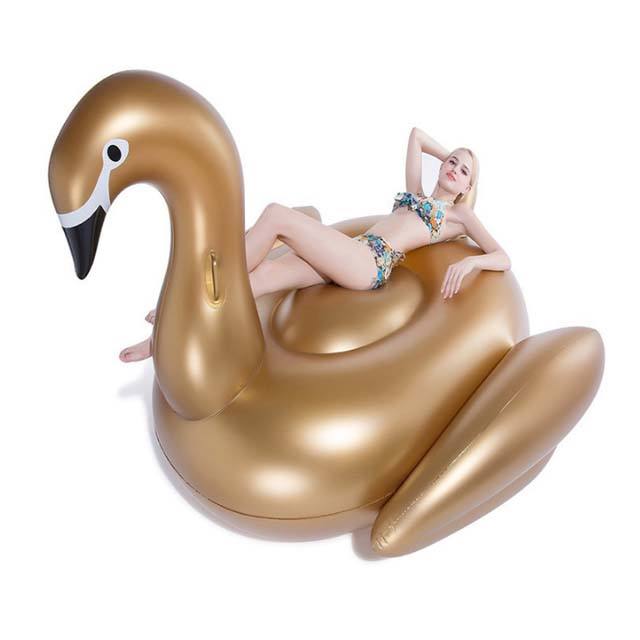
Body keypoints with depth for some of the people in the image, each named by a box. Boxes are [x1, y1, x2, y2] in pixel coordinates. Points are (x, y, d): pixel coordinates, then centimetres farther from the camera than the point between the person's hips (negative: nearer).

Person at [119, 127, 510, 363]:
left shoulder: (460, 216, 16)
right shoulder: (417, 192, 32)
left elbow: (504, 259, 3)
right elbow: (416, 134, 42)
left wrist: (468, 262, -16)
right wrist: (448, 155, 40)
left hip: (370, 264, -6)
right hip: (349, 257, 6)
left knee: (276, 215, -20)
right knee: (256, 279, -15)